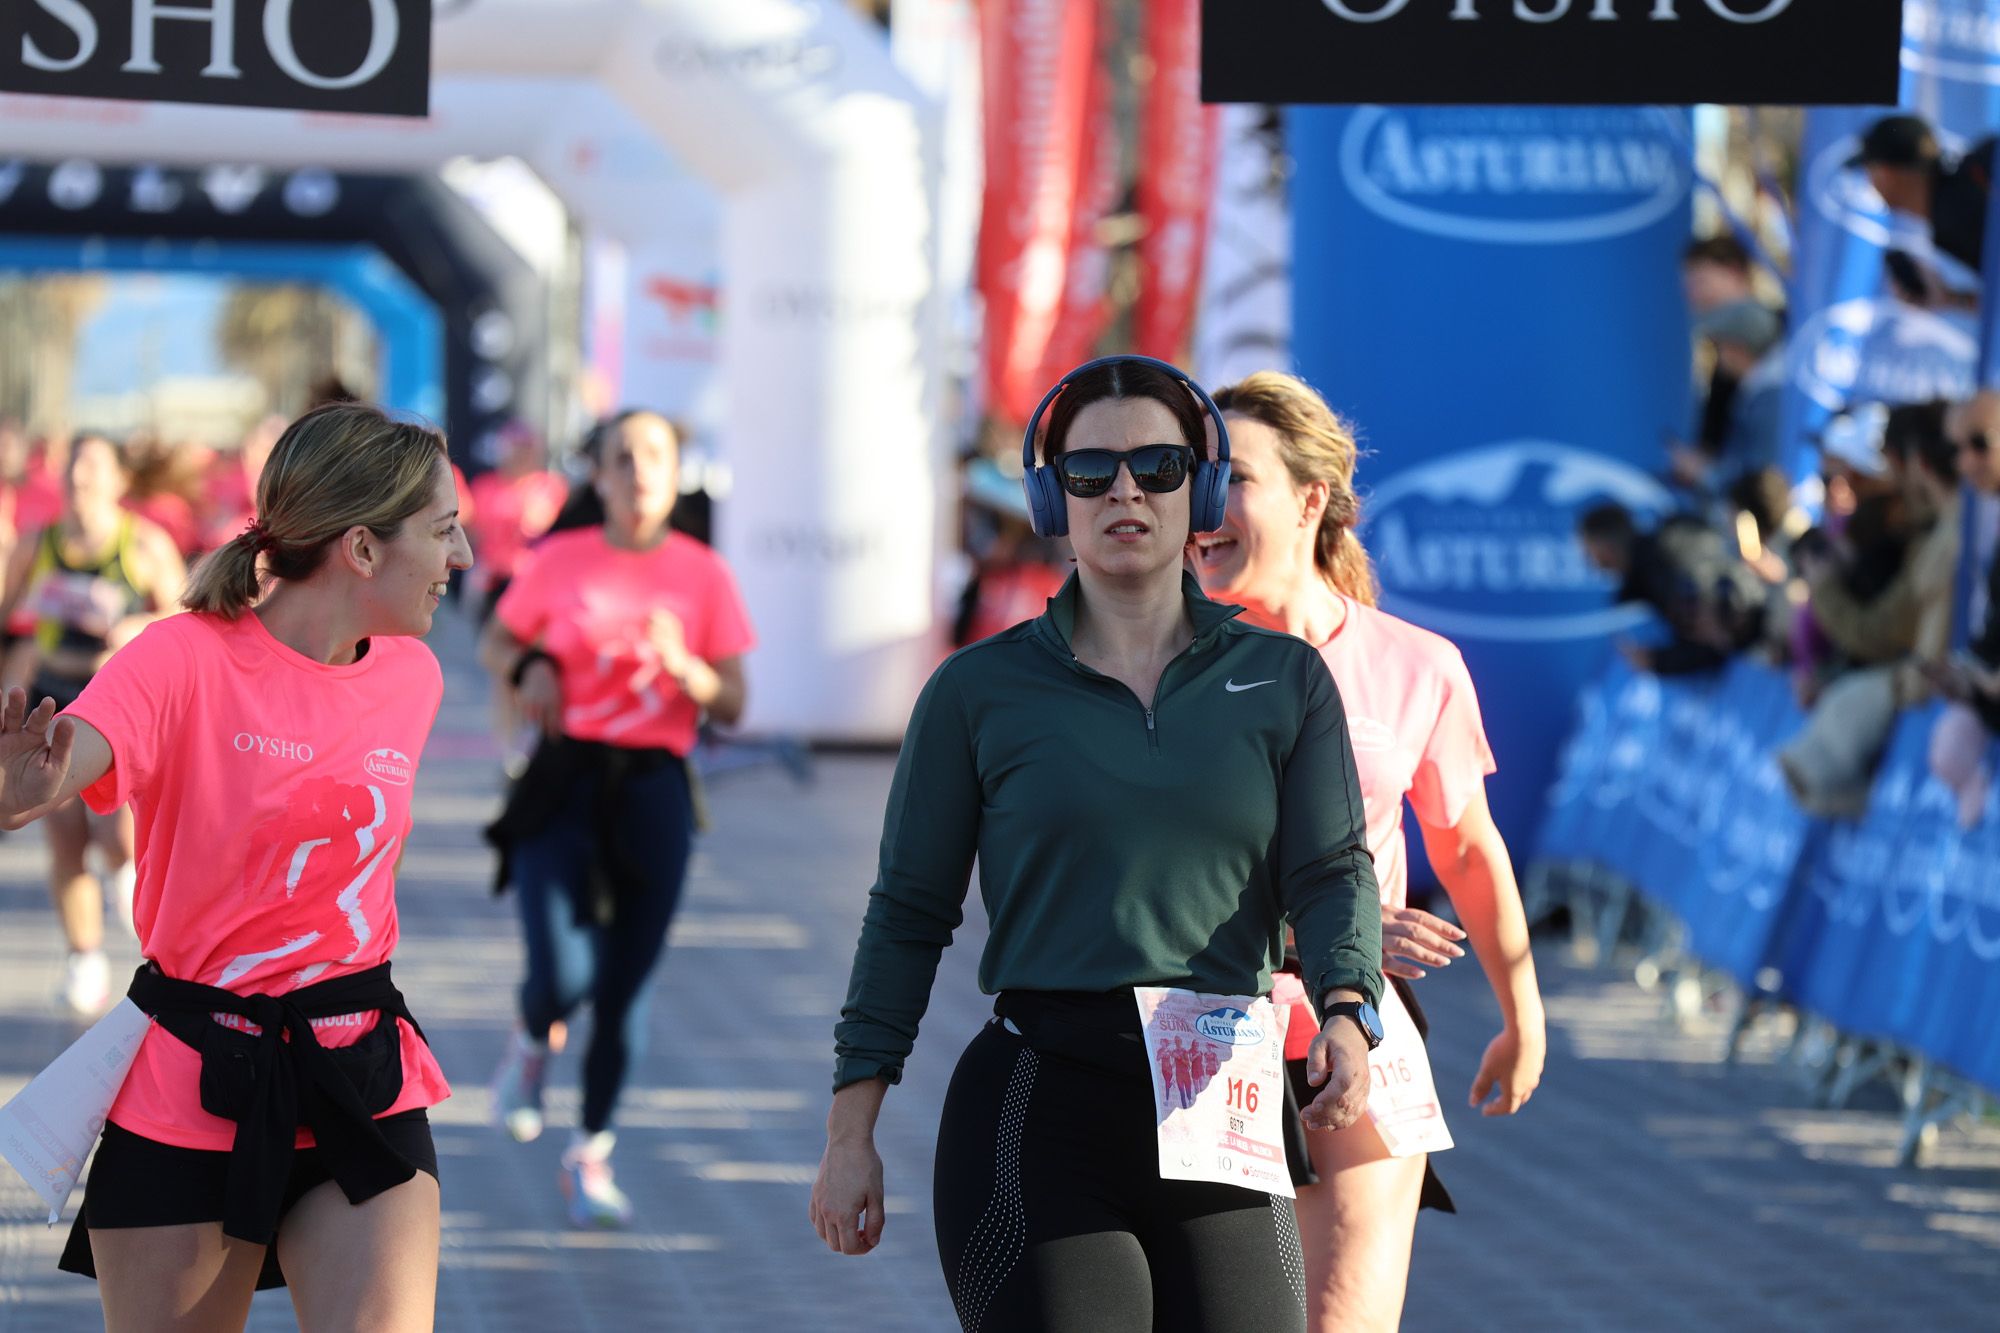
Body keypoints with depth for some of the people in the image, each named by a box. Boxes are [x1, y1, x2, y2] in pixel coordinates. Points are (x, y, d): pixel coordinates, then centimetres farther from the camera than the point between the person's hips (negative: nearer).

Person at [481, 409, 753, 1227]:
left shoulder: (703, 576, 3)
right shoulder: (558, 562, 1)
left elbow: (732, 706, 4)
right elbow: (494, 643, 16)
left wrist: (683, 667, -15)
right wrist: (527, 668, -6)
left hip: (653, 789, 1)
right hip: (562, 784, -1)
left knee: (627, 983, 3)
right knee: (562, 978, -14)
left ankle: (591, 1156, 20)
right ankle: (531, 1045, 24)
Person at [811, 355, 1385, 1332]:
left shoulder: (1285, 682, 11)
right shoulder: (979, 691, 6)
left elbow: (1333, 871, 3)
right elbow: (908, 914, 8)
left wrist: (1348, 1013, -19)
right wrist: (849, 1135, 4)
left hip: (1222, 1112, 2)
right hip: (1037, 1107, -2)